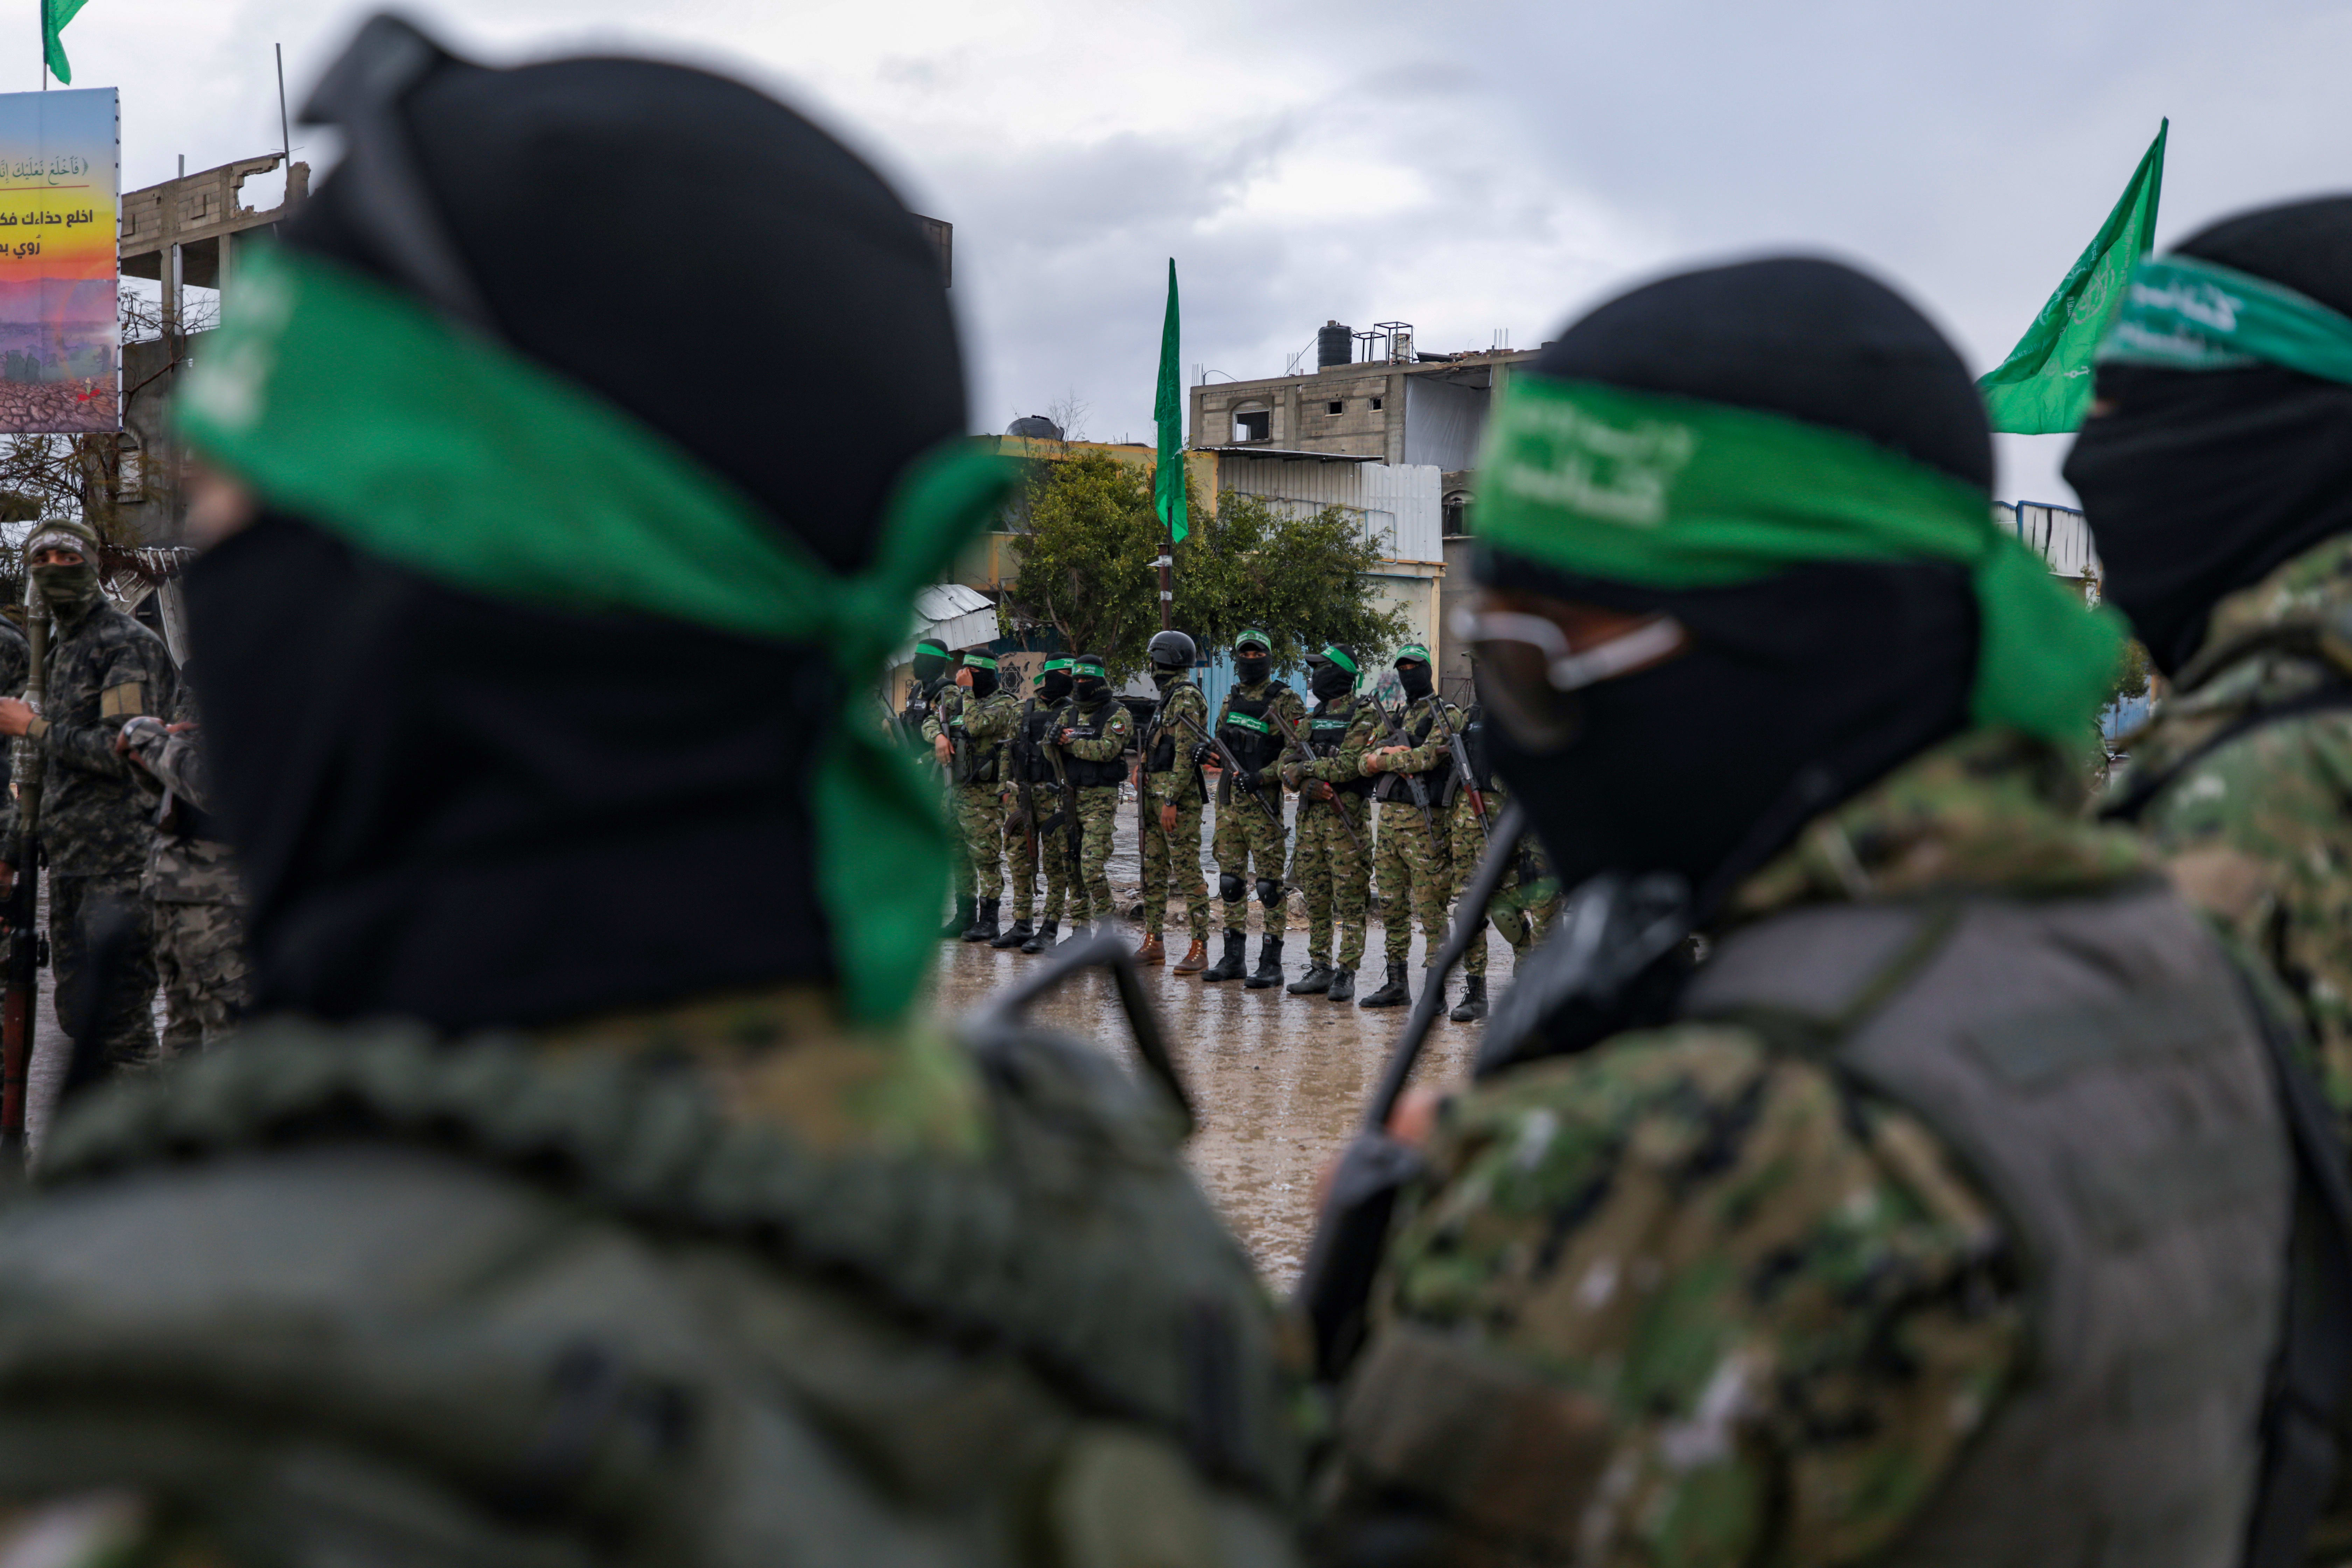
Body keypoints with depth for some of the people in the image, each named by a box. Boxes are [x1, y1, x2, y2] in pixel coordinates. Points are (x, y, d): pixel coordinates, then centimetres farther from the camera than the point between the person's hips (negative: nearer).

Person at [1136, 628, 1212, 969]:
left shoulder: (1186, 698, -13)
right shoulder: (1170, 696, 19)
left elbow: (1186, 753, -20)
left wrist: (1171, 800, -22)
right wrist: (1144, 768, 13)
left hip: (1179, 797, -10)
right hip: (1156, 795, 10)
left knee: (1187, 871, -9)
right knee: (1153, 870, 12)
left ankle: (1199, 948, -8)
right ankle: (1154, 943, 18)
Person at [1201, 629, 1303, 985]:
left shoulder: (1285, 700, -5)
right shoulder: (1231, 699, 16)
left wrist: (1262, 776, -21)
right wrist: (1204, 751, 2)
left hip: (1262, 800, -7)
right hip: (1228, 799, 7)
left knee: (1269, 882, -5)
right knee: (1230, 879, 9)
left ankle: (1271, 962, -2)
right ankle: (1233, 957, 16)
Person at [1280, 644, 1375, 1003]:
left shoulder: (1362, 716, -7)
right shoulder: (1313, 718, 16)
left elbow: (1350, 764, -20)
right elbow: (1289, 766, 12)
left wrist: (1307, 768, -12)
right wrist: (1309, 783, -10)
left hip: (1346, 818, -7)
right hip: (1311, 816, 7)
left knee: (1349, 899, -5)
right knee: (1315, 897, 9)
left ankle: (1347, 974, -3)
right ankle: (1320, 969, 16)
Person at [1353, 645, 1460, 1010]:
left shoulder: (1445, 714, -3)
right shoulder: (1391, 714, 18)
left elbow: (1430, 756, -18)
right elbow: (1364, 760, 10)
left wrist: (1383, 760, -10)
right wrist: (1381, 754, -11)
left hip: (1423, 820, -7)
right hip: (1388, 816, 7)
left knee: (1430, 908, -7)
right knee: (1392, 906, 10)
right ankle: (1397, 984, 17)